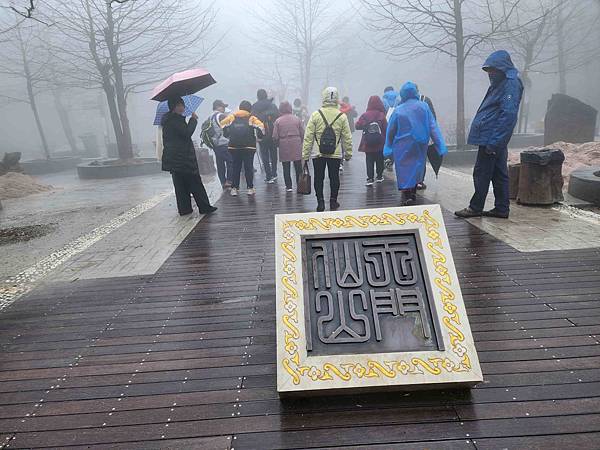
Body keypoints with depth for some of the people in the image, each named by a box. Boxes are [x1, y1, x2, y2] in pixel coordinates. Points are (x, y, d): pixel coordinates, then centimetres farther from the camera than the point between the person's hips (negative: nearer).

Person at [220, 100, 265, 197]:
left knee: (236, 167, 9)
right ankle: (250, 188, 5)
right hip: (249, 147, -2)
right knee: (249, 167, 4)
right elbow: (260, 126, -8)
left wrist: (227, 135, 23)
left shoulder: (232, 117, 7)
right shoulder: (251, 118, -1)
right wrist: (259, 137, 10)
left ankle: (234, 188, 8)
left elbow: (223, 124, 9)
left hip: (234, 147, 3)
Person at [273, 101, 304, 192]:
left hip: (284, 146, -1)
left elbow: (275, 137, -5)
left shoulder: (278, 121, -2)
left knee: (286, 168, 6)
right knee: (298, 167, 8)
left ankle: (288, 186, 7)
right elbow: (302, 134, 3)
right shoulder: (297, 119, 2)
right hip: (296, 145, 1)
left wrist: (278, 144, 13)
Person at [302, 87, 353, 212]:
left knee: (318, 178, 9)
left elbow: (308, 137, -6)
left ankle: (320, 202, 10)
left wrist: (305, 154, 0)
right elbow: (347, 138, 1)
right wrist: (348, 153, 12)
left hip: (318, 154, -1)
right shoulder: (342, 116, -3)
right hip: (336, 154, 1)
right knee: (334, 178, 12)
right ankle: (333, 202, 19)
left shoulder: (316, 115, -6)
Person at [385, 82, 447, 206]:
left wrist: (390, 145, 12)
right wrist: (439, 145, -3)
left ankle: (406, 194, -7)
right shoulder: (424, 106, -4)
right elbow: (433, 127, -5)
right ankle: (413, 193, 25)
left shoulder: (398, 110, -7)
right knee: (416, 167, 16)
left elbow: (391, 131, -1)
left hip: (403, 147, -2)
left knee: (404, 169, 5)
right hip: (419, 146, 2)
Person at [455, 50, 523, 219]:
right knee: (499, 174, 11)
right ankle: (501, 209, 18)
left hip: (491, 139, -10)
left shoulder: (511, 84, -13)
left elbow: (508, 115, -21)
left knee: (481, 173, -3)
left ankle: (475, 208, 7)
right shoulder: (500, 83, 18)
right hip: (495, 140, 10)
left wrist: (493, 142, -24)